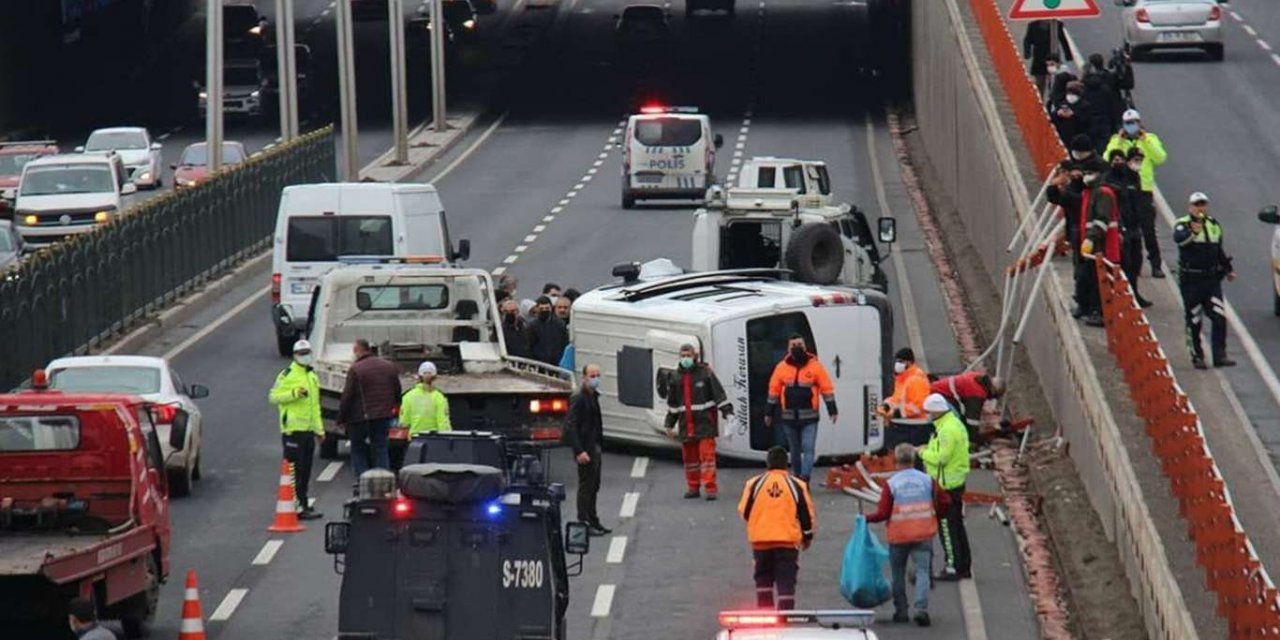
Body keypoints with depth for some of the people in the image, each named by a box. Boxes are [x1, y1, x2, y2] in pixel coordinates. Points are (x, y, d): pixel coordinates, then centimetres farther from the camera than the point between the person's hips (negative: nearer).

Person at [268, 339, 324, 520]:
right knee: (295, 471, -9)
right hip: (293, 430, -8)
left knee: (305, 472, 11)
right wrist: (294, 394, -21)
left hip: (308, 430, 8)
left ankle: (303, 504, 17)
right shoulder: (287, 375, -6)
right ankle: (298, 506, -11)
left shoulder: (312, 377, 20)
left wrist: (319, 429, 21)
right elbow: (273, 396, -11)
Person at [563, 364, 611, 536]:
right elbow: (570, 426, -21)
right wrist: (579, 451, -25)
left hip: (594, 448, 9)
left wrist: (599, 443, 15)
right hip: (585, 449, -9)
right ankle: (584, 523, 3)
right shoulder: (578, 399, -17)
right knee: (586, 486, -3)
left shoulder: (593, 397, 12)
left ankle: (593, 521, 25)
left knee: (593, 486, 16)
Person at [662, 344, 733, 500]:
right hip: (686, 425, 5)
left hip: (704, 422, -5)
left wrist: (727, 412, -11)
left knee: (707, 454, -10)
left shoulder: (705, 373, -2)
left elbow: (719, 394, -3)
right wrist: (669, 424, 19)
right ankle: (693, 487, 19)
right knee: (690, 457, 9)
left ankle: (710, 488, -10)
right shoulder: (676, 378, 11)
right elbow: (672, 404, 19)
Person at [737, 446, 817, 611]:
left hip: (760, 540, 1)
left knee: (763, 579, 17)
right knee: (786, 582, 1)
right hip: (788, 541, -1)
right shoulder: (797, 485, -3)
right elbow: (808, 514, 2)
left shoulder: (754, 484, -3)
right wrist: (808, 535, 19)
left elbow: (744, 511, 5)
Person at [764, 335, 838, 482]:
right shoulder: (782, 368, 3)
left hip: (809, 417, -2)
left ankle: (804, 479, -19)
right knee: (795, 451, 12)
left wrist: (832, 410, -4)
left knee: (808, 449, -12)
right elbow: (774, 390, 9)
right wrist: (769, 413, 10)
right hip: (789, 418, 2)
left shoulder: (815, 366, -2)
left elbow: (827, 388, 0)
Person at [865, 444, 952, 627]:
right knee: (922, 571, -1)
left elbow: (882, 513, -8)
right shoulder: (927, 480, 0)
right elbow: (945, 502, 3)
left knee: (898, 573, 14)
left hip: (898, 536, -1)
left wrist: (867, 518, 8)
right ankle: (921, 609, -18)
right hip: (923, 534, 1)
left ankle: (901, 611, 15)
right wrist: (933, 514, 20)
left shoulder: (891, 484, -7)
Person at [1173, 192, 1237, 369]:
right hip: (1191, 280, -4)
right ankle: (1197, 356, 11)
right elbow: (1178, 238, -30)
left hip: (1212, 279, 4)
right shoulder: (1183, 225, -6)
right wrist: (1192, 232, -49)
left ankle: (1219, 355, -2)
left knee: (1219, 318, -5)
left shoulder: (1214, 225, 13)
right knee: (1194, 321, 2)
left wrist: (1228, 269, 23)